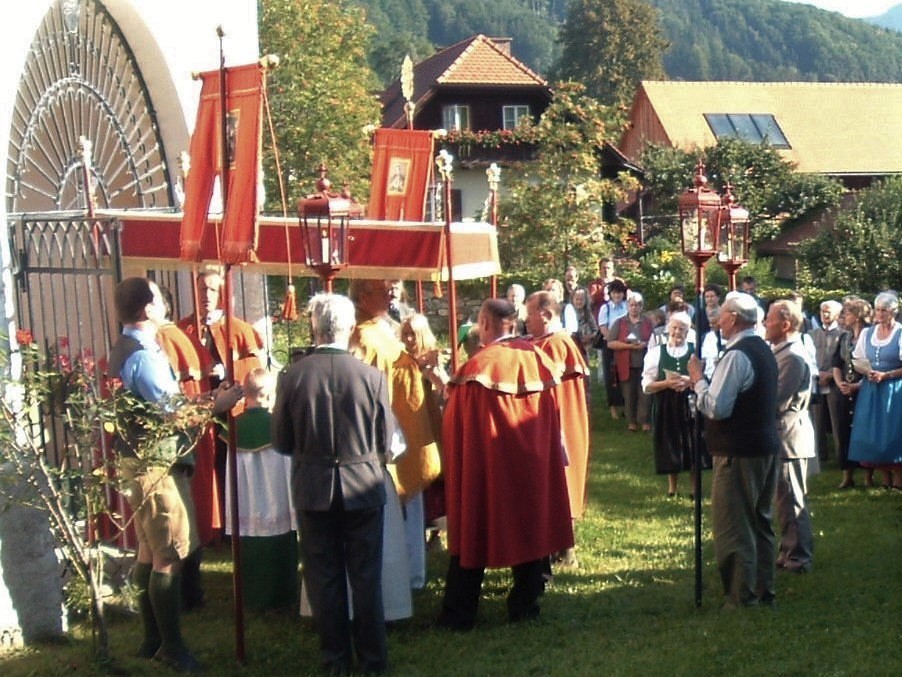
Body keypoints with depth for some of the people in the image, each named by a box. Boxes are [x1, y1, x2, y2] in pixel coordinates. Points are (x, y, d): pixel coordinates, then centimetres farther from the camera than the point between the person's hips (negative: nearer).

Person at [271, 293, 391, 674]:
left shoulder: (292, 377, -12)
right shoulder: (372, 377, -13)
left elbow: (281, 442, -2)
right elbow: (384, 442, -3)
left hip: (313, 489, 0)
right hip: (363, 486, 0)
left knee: (324, 578, 12)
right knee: (366, 578, 11)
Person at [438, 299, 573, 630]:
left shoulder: (477, 366, -16)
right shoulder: (536, 357, -3)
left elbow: (455, 422, -12)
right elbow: (551, 414, 4)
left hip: (484, 465, -4)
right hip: (531, 462, 4)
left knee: (473, 533, 6)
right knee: (528, 528, 16)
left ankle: (459, 613, 11)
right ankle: (525, 603, 22)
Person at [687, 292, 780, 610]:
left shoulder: (736, 356, -19)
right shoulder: (764, 351, 12)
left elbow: (716, 407, -24)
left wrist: (698, 380, -10)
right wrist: (705, 383, 13)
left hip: (738, 453, -10)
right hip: (766, 446, 10)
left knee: (733, 525, -2)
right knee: (760, 521, 18)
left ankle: (741, 597, 3)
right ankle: (764, 589, 27)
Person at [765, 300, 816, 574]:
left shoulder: (793, 356, -21)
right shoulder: (781, 351, 11)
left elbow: (777, 401, -23)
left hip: (789, 436, -10)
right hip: (781, 435, 10)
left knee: (791, 500, -1)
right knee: (787, 499, 17)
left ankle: (798, 558, 8)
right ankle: (791, 551, 27)